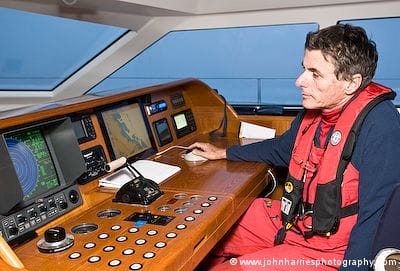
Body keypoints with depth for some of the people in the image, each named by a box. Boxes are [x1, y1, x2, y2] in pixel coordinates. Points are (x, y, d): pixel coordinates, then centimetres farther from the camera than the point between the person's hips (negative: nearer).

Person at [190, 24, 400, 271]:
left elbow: (374, 216, -25)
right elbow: (282, 148, 19)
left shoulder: (380, 124, -24)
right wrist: (222, 153, 24)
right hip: (291, 218, 7)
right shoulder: (315, 109, 0)